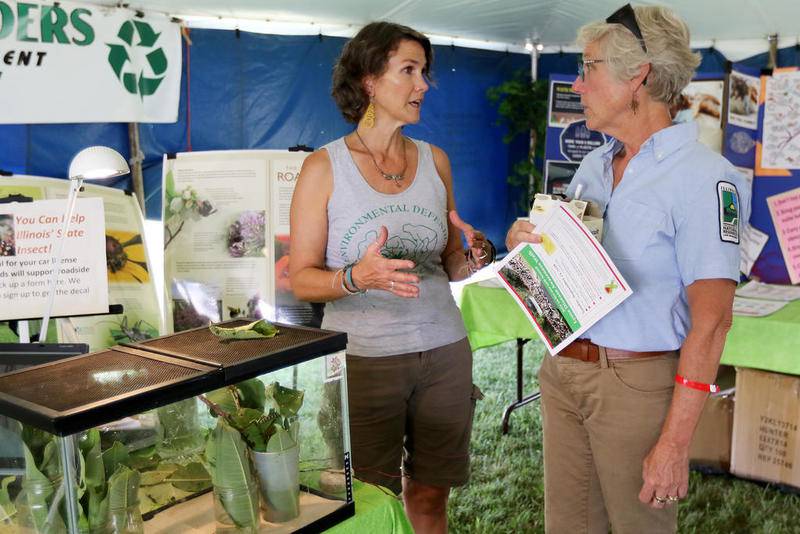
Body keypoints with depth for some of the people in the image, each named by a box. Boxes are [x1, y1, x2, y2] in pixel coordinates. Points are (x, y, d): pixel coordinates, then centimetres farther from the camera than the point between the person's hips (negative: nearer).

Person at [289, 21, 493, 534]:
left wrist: (474, 258, -8)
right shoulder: (325, 166, -5)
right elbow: (302, 279, -7)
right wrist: (357, 277, -25)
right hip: (362, 358, -3)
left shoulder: (434, 160, 6)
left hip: (444, 352, 4)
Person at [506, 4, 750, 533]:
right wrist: (525, 244, -4)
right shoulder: (593, 166, 9)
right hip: (562, 370, 7)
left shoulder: (702, 177, -15)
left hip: (637, 383, -7)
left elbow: (711, 319, -19)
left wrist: (675, 442, -22)